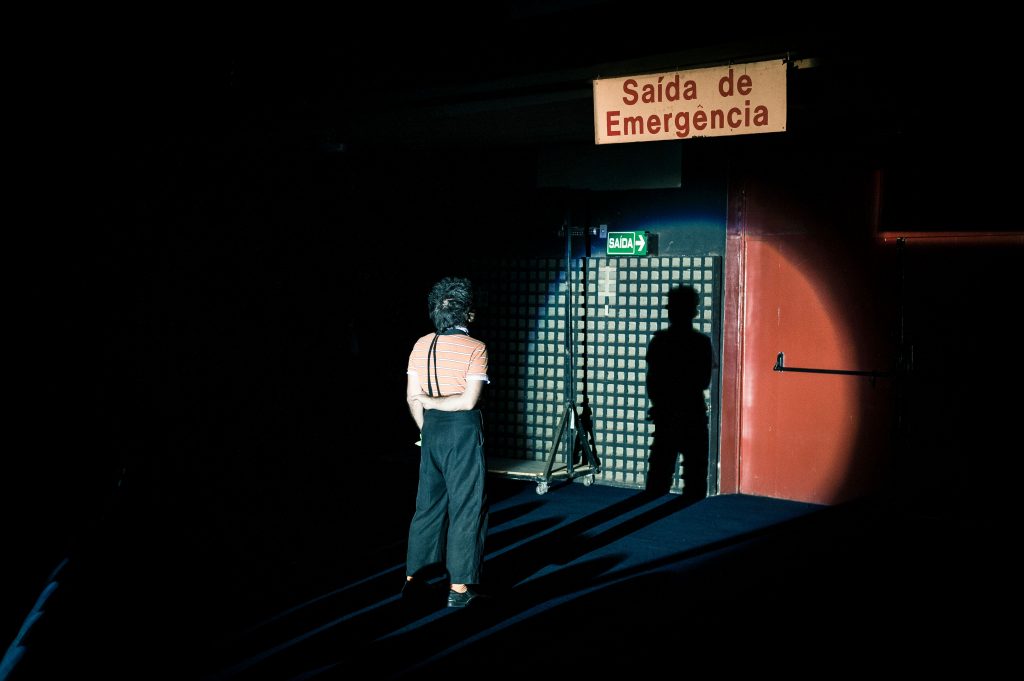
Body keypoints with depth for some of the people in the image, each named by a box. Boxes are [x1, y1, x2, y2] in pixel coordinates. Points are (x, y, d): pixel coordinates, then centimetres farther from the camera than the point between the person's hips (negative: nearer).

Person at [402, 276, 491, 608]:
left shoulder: (421, 345, 4)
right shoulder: (475, 348, -11)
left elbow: (412, 397, 5)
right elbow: (468, 401, -18)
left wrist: (427, 429, 17)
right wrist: (433, 401, -6)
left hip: (432, 430, 6)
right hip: (464, 430, -6)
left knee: (428, 503, 15)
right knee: (466, 507, 3)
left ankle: (413, 578, 21)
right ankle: (460, 587, 8)